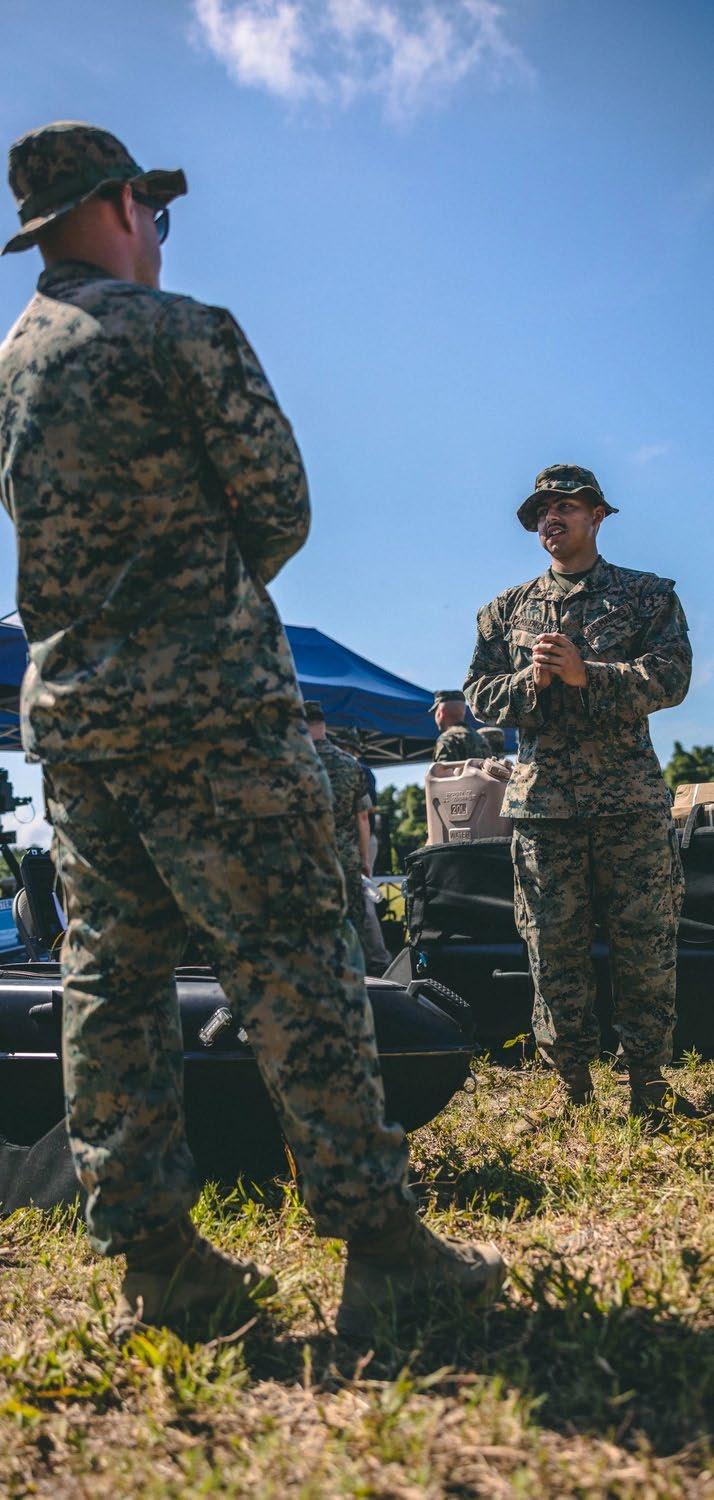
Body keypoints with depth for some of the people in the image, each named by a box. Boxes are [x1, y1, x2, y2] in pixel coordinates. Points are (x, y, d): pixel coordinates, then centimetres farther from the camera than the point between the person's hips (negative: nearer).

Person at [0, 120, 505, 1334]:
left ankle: (153, 1259, 11)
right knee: (291, 962, -4)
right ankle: (380, 1243, -1)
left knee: (111, 973, 7)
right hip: (205, 703, -7)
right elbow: (279, 513, -3)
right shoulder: (184, 334, -4)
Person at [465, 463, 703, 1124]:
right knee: (554, 947, 2)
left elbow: (671, 678, -5)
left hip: (631, 798, -1)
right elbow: (479, 692, 11)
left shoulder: (650, 595, 9)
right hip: (542, 798, 2)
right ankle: (573, 1088, 13)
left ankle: (648, 1083, 11)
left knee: (647, 944, -1)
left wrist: (586, 674, -17)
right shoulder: (507, 609, 16)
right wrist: (530, 681, -10)